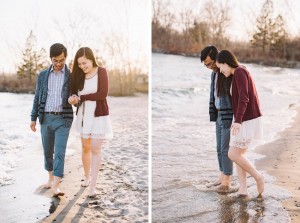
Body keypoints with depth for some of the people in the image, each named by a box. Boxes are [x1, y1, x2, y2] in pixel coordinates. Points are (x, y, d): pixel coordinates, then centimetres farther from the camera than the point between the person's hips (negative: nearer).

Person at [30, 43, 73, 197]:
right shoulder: (43, 75, 8)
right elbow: (38, 97, 11)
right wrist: (33, 118, 7)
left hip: (63, 119, -3)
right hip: (46, 118, 3)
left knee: (59, 152, -12)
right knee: (47, 151, 12)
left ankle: (55, 186, -16)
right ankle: (51, 177, 31)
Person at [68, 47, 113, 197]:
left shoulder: (101, 72, -8)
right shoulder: (79, 75, 6)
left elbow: (103, 94, -18)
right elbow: (76, 94, 5)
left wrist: (81, 97, -14)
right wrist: (73, 99, -19)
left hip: (98, 116, -4)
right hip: (83, 116, 4)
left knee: (95, 149, -1)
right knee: (85, 148, 12)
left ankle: (93, 185, 3)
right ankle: (87, 176, 32)